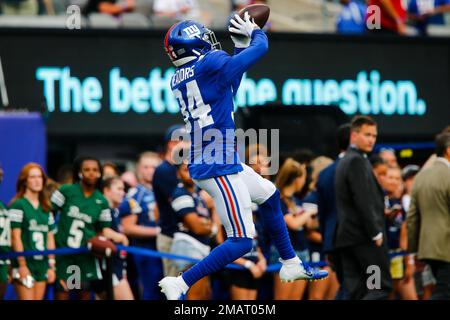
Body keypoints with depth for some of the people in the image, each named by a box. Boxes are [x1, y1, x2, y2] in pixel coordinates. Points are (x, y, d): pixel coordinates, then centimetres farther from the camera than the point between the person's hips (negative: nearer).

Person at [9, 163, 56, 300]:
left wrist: (51, 265, 10)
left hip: (42, 264, 6)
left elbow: (50, 238, 16)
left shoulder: (46, 208, 16)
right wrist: (22, 265, -14)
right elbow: (16, 237, -9)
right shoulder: (18, 205, -3)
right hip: (25, 263, -6)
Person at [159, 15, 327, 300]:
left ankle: (291, 265, 38)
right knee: (242, 242, -9)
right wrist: (254, 31, 16)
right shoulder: (210, 62, -14)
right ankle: (180, 285, -14)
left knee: (269, 194, 28)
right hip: (218, 168, -10)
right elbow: (261, 47, -6)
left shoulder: (178, 79, 10)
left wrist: (241, 45, 23)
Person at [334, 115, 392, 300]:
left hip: (346, 236, 9)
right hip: (364, 236, -9)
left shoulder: (345, 161, 20)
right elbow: (363, 201, -18)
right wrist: (376, 234, -15)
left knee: (355, 292, 5)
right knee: (382, 287, -8)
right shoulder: (357, 161, -11)